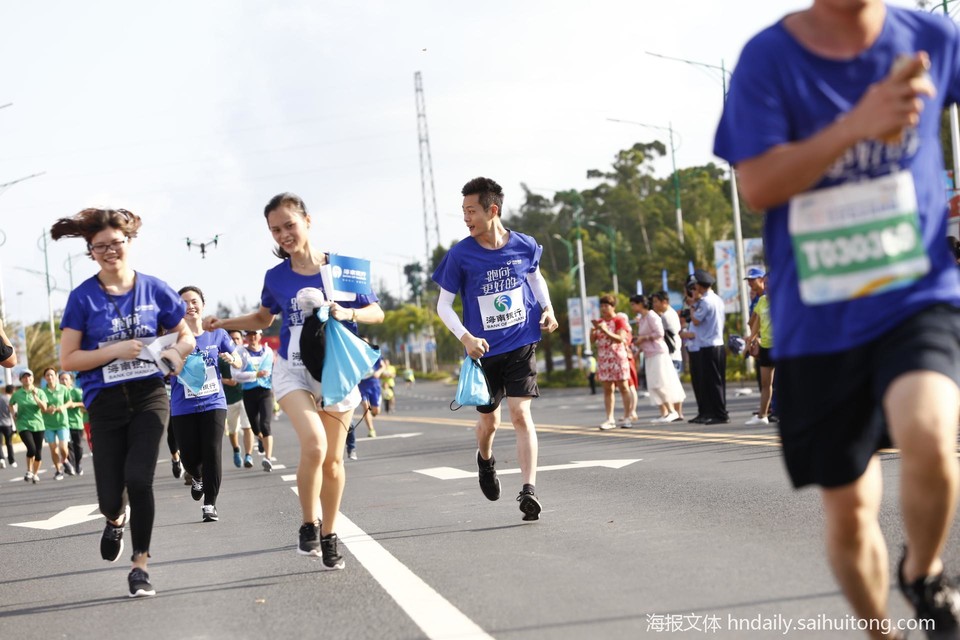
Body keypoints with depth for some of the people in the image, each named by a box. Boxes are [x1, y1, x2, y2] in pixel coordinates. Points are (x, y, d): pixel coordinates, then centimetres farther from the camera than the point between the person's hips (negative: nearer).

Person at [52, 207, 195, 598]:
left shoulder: (155, 290, 1)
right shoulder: (83, 298, -4)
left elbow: (186, 337, 13)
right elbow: (67, 360, -5)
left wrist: (176, 352, -10)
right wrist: (115, 350, -16)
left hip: (149, 395, 0)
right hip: (105, 402, 0)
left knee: (139, 479, -16)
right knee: (110, 495, -1)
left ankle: (140, 566, 0)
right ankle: (117, 518, 39)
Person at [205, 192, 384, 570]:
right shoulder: (276, 277, 3)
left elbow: (377, 313, 0)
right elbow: (264, 318, 23)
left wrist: (348, 313, -19)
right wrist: (225, 323, 10)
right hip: (293, 370, 0)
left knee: (333, 459, 7)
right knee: (314, 445, -24)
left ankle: (328, 537, 23)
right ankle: (309, 525, -5)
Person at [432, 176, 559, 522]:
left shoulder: (524, 245, -5)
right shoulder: (460, 254, -11)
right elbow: (444, 304, -4)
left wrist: (547, 309, 2)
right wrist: (465, 337, -19)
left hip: (521, 343, 0)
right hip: (484, 350, 0)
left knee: (520, 414, -13)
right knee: (490, 420, 12)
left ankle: (529, 490, -17)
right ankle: (485, 459, 46)